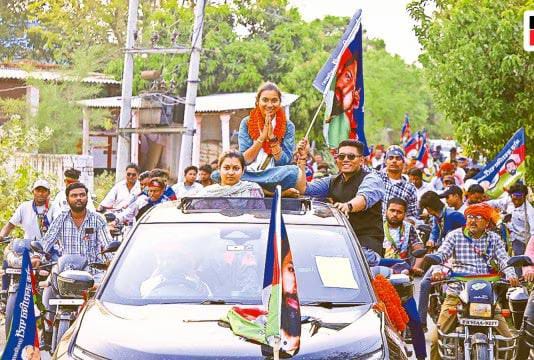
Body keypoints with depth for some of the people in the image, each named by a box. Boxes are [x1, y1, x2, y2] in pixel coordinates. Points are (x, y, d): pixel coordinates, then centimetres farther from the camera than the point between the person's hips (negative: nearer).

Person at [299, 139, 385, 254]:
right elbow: (303, 188, 9)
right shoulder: (332, 181, 20)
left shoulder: (372, 179, -2)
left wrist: (348, 206, -47)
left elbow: (365, 197, -25)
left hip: (368, 239, -5)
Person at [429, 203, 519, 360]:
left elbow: (503, 259, 0)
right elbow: (440, 255, -5)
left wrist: (510, 275, -21)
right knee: (436, 339, -9)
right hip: (457, 294, -1)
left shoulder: (493, 238, 11)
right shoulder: (455, 235, 6)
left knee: (507, 339, -5)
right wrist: (436, 270, -27)